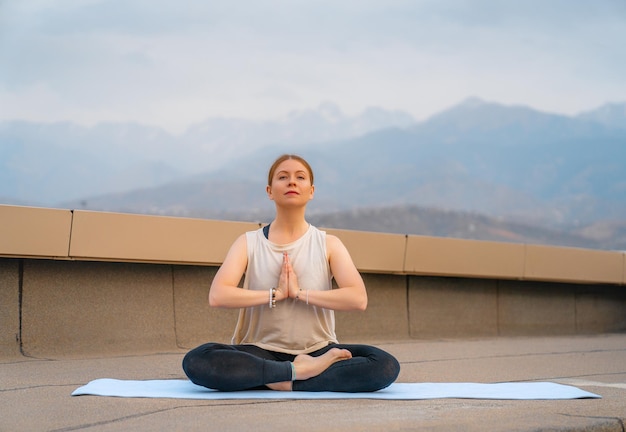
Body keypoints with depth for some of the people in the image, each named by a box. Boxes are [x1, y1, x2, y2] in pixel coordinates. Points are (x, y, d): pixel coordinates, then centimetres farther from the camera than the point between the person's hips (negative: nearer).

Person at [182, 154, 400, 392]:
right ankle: (301, 371, -28)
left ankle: (287, 381, -23)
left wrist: (300, 292, -16)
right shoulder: (249, 243, 3)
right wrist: (276, 293, -16)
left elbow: (358, 298, -12)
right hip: (261, 351, 0)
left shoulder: (328, 244, 4)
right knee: (197, 361, -32)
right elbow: (218, 296, -13)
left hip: (317, 351, 0)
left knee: (385, 366, -27)